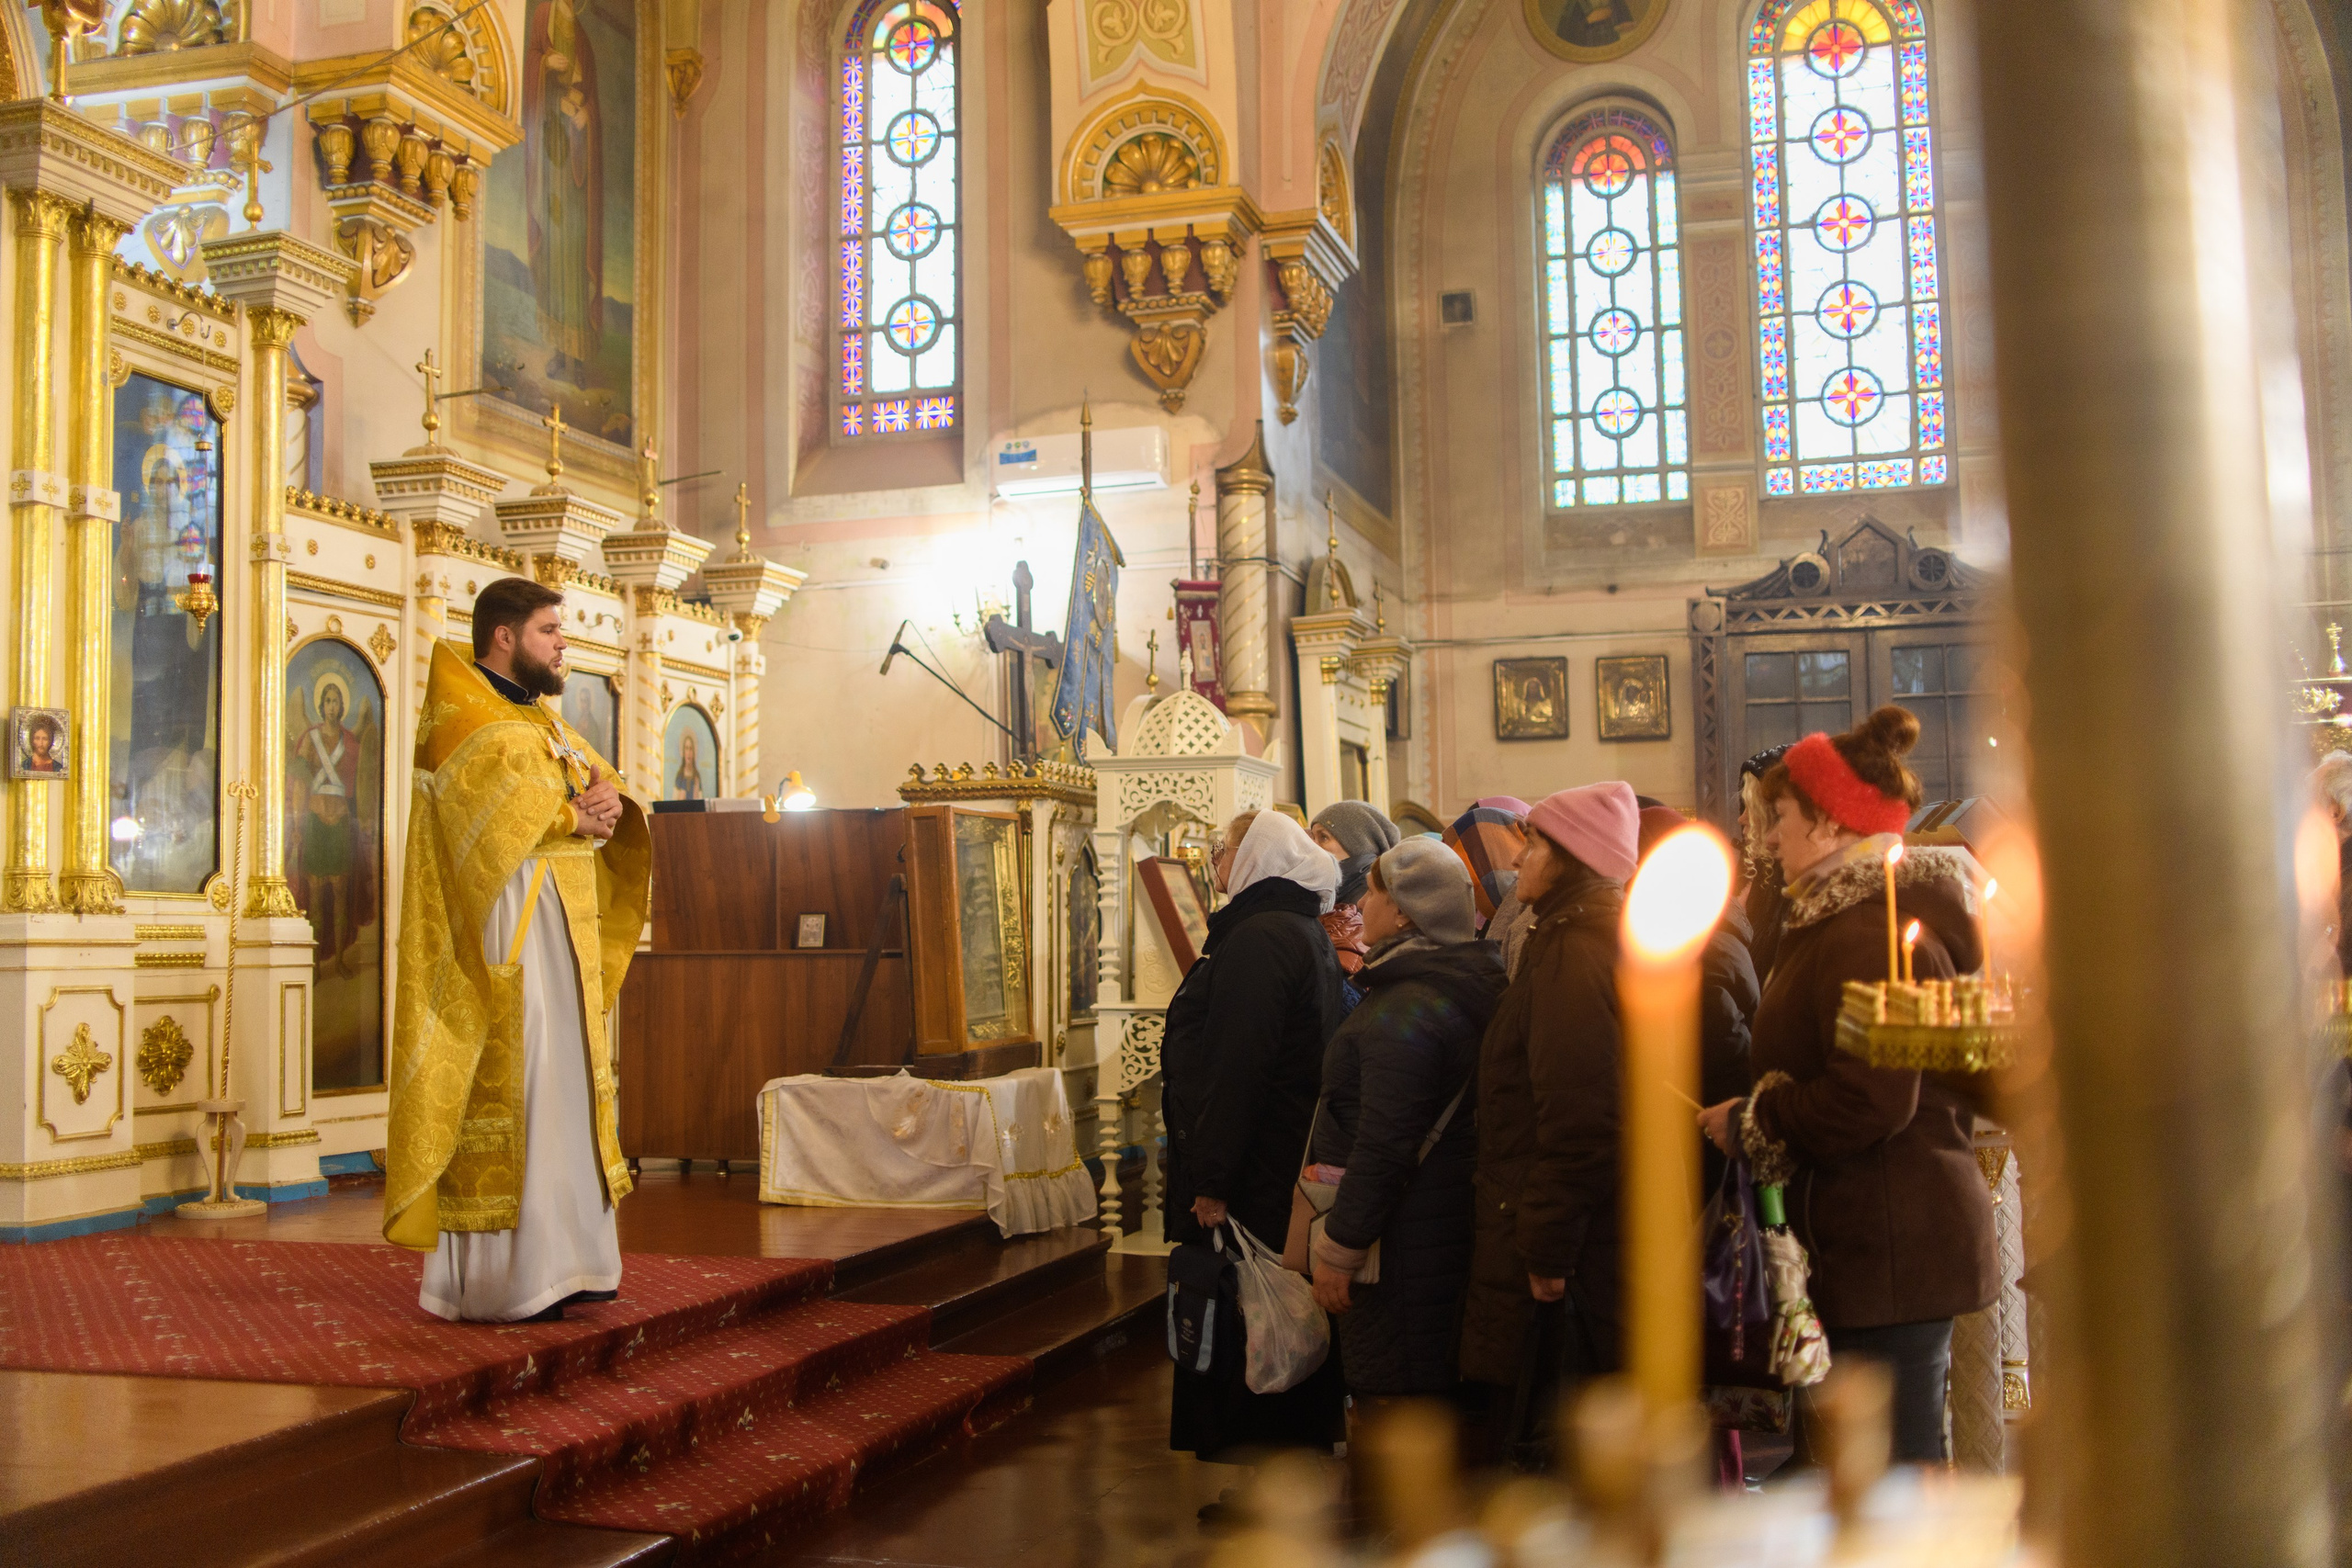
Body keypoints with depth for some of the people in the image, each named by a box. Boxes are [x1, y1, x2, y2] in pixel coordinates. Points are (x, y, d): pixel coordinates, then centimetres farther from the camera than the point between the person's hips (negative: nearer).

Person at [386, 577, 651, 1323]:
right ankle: (494, 1277, -6)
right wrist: (572, 815, -11)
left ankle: (557, 1259, 14)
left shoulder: (543, 720, 21)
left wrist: (609, 803, -7)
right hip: (501, 928, -9)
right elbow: (495, 800, -21)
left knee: (565, 1078, 9)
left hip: (563, 926, 9)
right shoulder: (461, 717, -6)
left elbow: (602, 783, 15)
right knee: (503, 1085, -10)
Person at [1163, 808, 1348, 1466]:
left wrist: (1213, 1182, -23)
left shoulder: (1259, 939, -17)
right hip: (1290, 1169, 10)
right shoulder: (1307, 935, 16)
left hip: (1253, 1182, -10)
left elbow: (1235, 1067, -23)